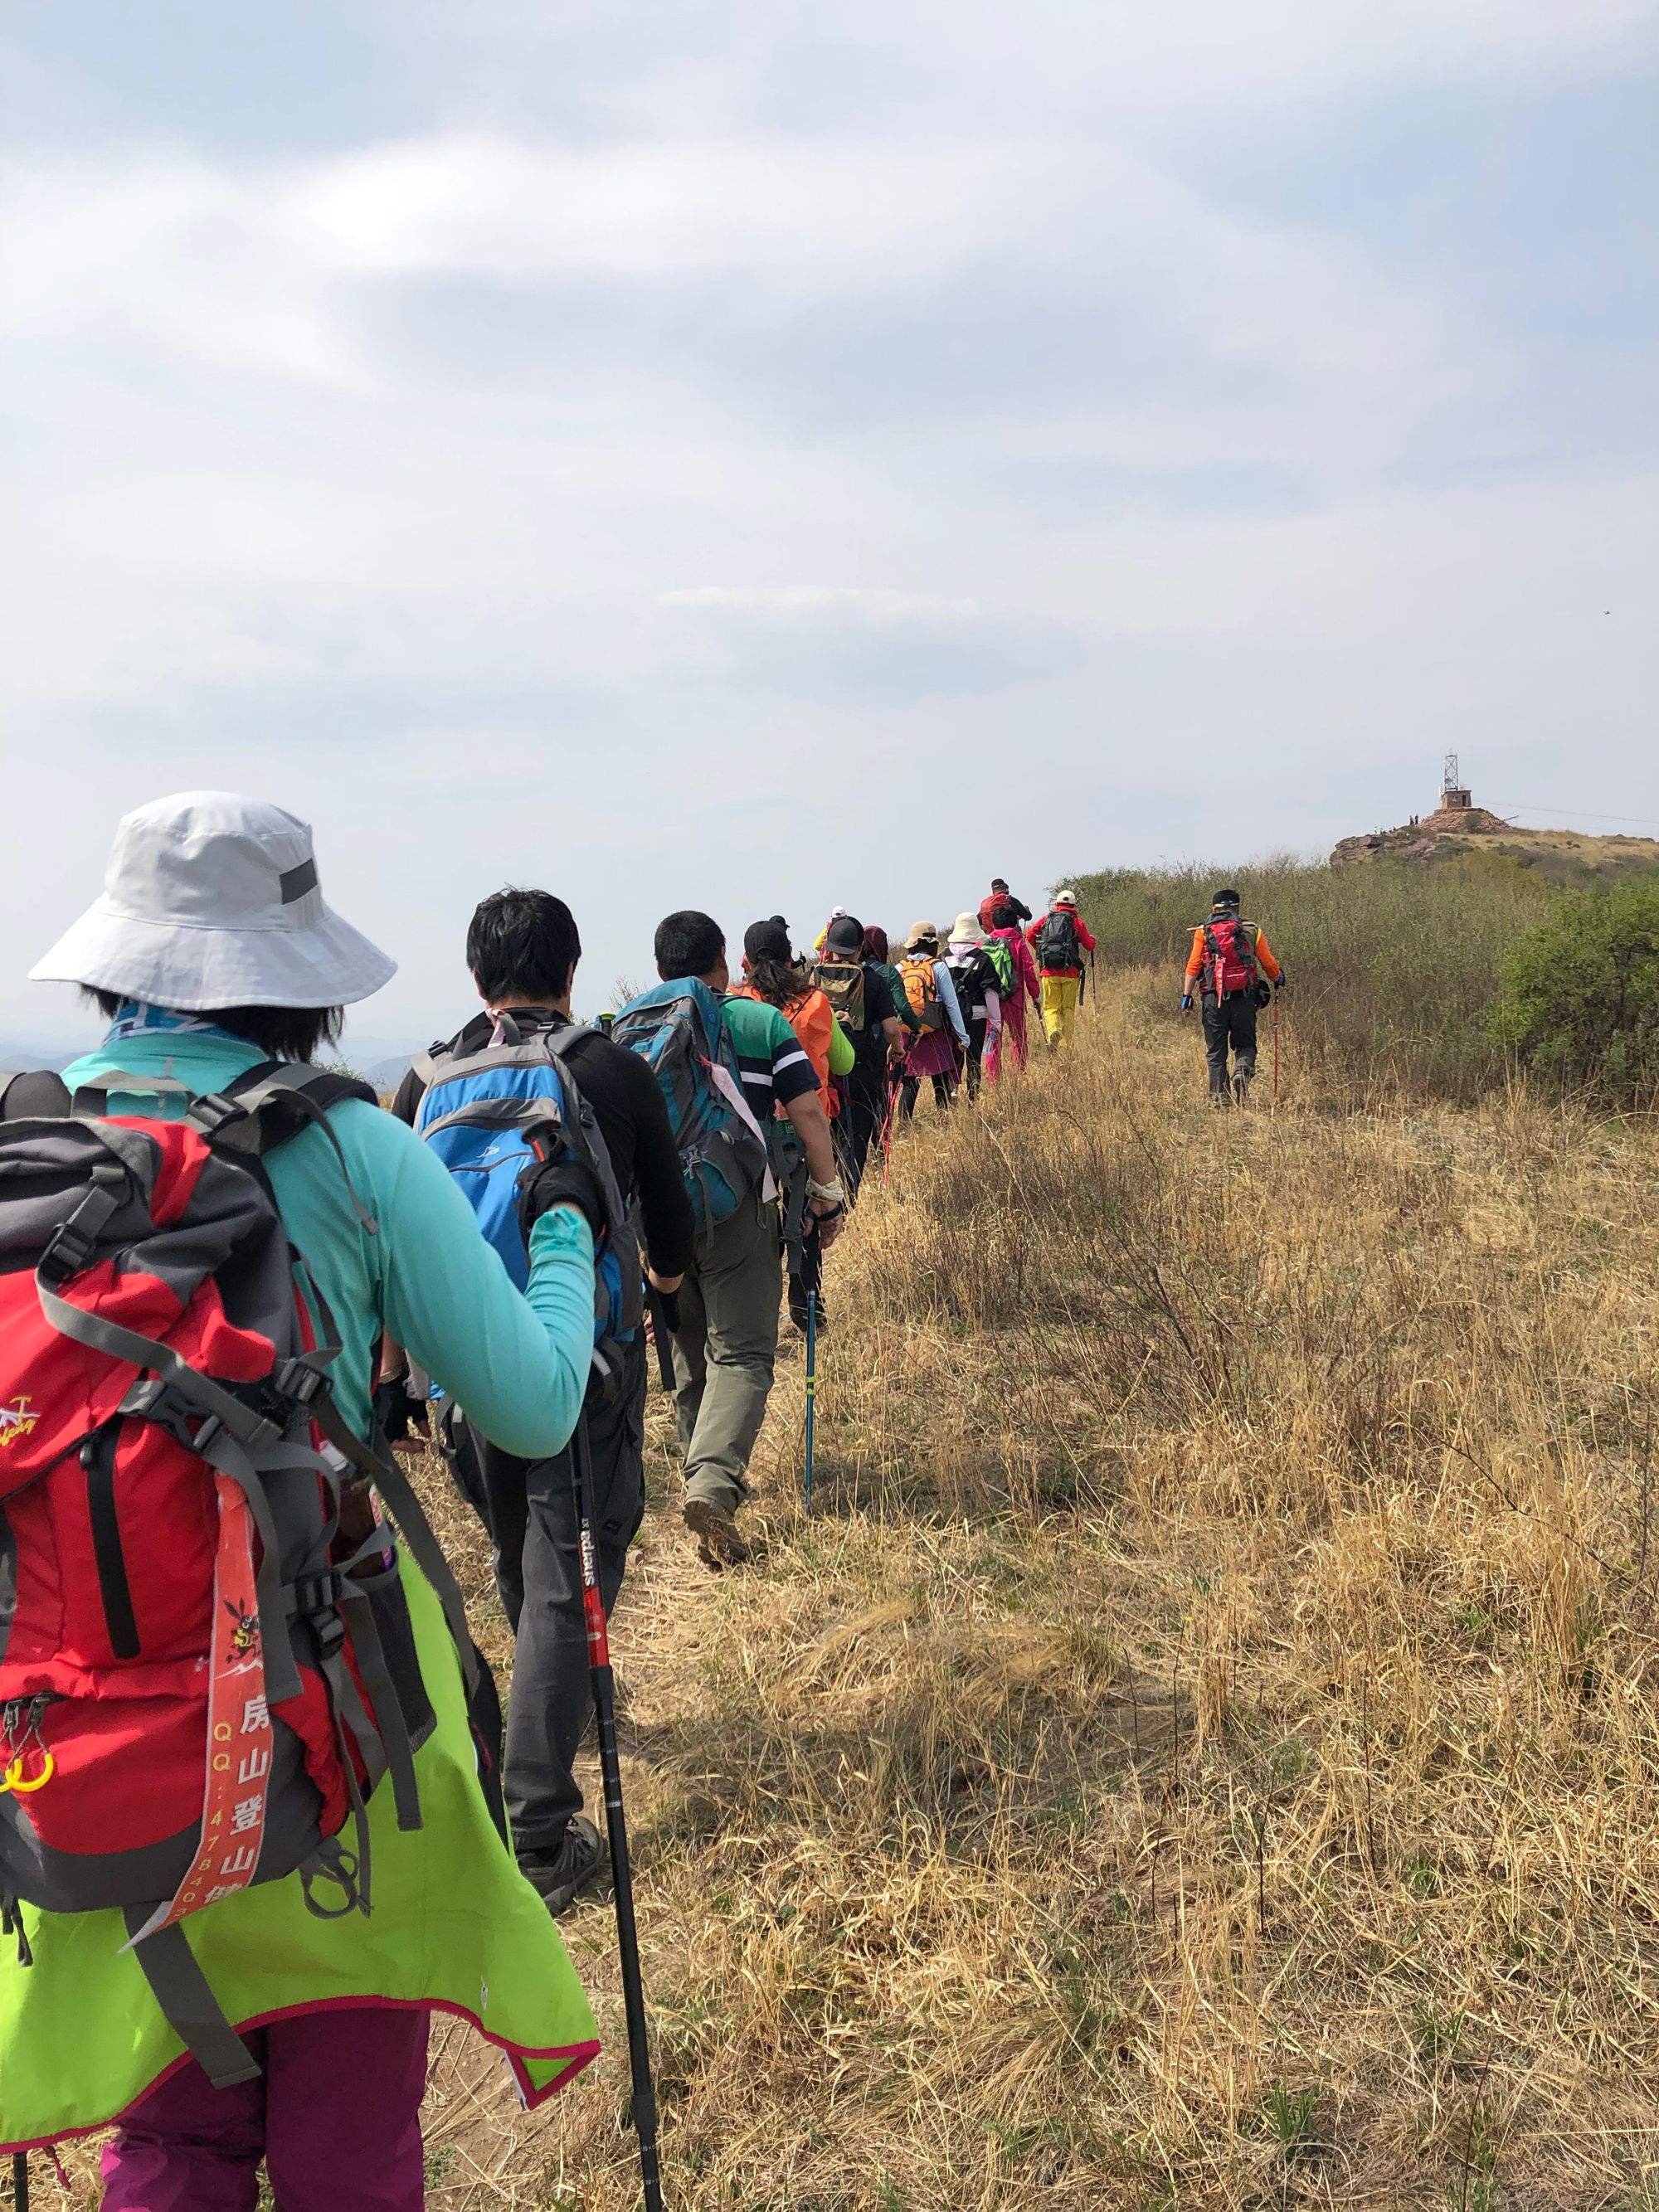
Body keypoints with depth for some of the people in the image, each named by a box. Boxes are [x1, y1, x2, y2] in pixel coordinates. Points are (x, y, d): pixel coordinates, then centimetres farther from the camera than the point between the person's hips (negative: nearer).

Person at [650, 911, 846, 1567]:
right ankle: (712, 1482, -22)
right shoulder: (762, 1022, 2)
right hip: (736, 1208, -3)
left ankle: (707, 1475, 28)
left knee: (688, 1347, 18)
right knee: (741, 1350, -3)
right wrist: (826, 1192, 3)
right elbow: (807, 1111, -5)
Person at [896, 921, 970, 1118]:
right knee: (942, 1082, 3)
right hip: (935, 1034, -3)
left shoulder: (899, 969, 3)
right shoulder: (938, 967, -5)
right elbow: (951, 1004, -4)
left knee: (909, 1083, 9)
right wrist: (962, 1036, 0)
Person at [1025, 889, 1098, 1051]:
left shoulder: (1045, 919, 8)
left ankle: (1053, 1031, -23)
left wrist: (1040, 950, 17)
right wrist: (1092, 940, 25)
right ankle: (1066, 1045, 5)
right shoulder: (1078, 922, 3)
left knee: (1050, 1006, 6)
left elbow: (1029, 935, 2)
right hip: (1070, 972, -1)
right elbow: (1089, 946, 2)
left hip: (1049, 971, 1)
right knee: (1068, 1008, 9)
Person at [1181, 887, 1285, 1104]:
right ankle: (1243, 1070, -16)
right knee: (1245, 1044, 14)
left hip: (1213, 998, 0)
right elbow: (1269, 964, 9)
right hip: (1244, 997, 0)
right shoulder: (1252, 931, 7)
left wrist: (1186, 996, -5)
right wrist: (1279, 980, 29)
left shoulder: (1203, 932, 5)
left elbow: (1193, 966, -5)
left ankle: (1220, 1098, 4)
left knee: (1216, 1051, 8)